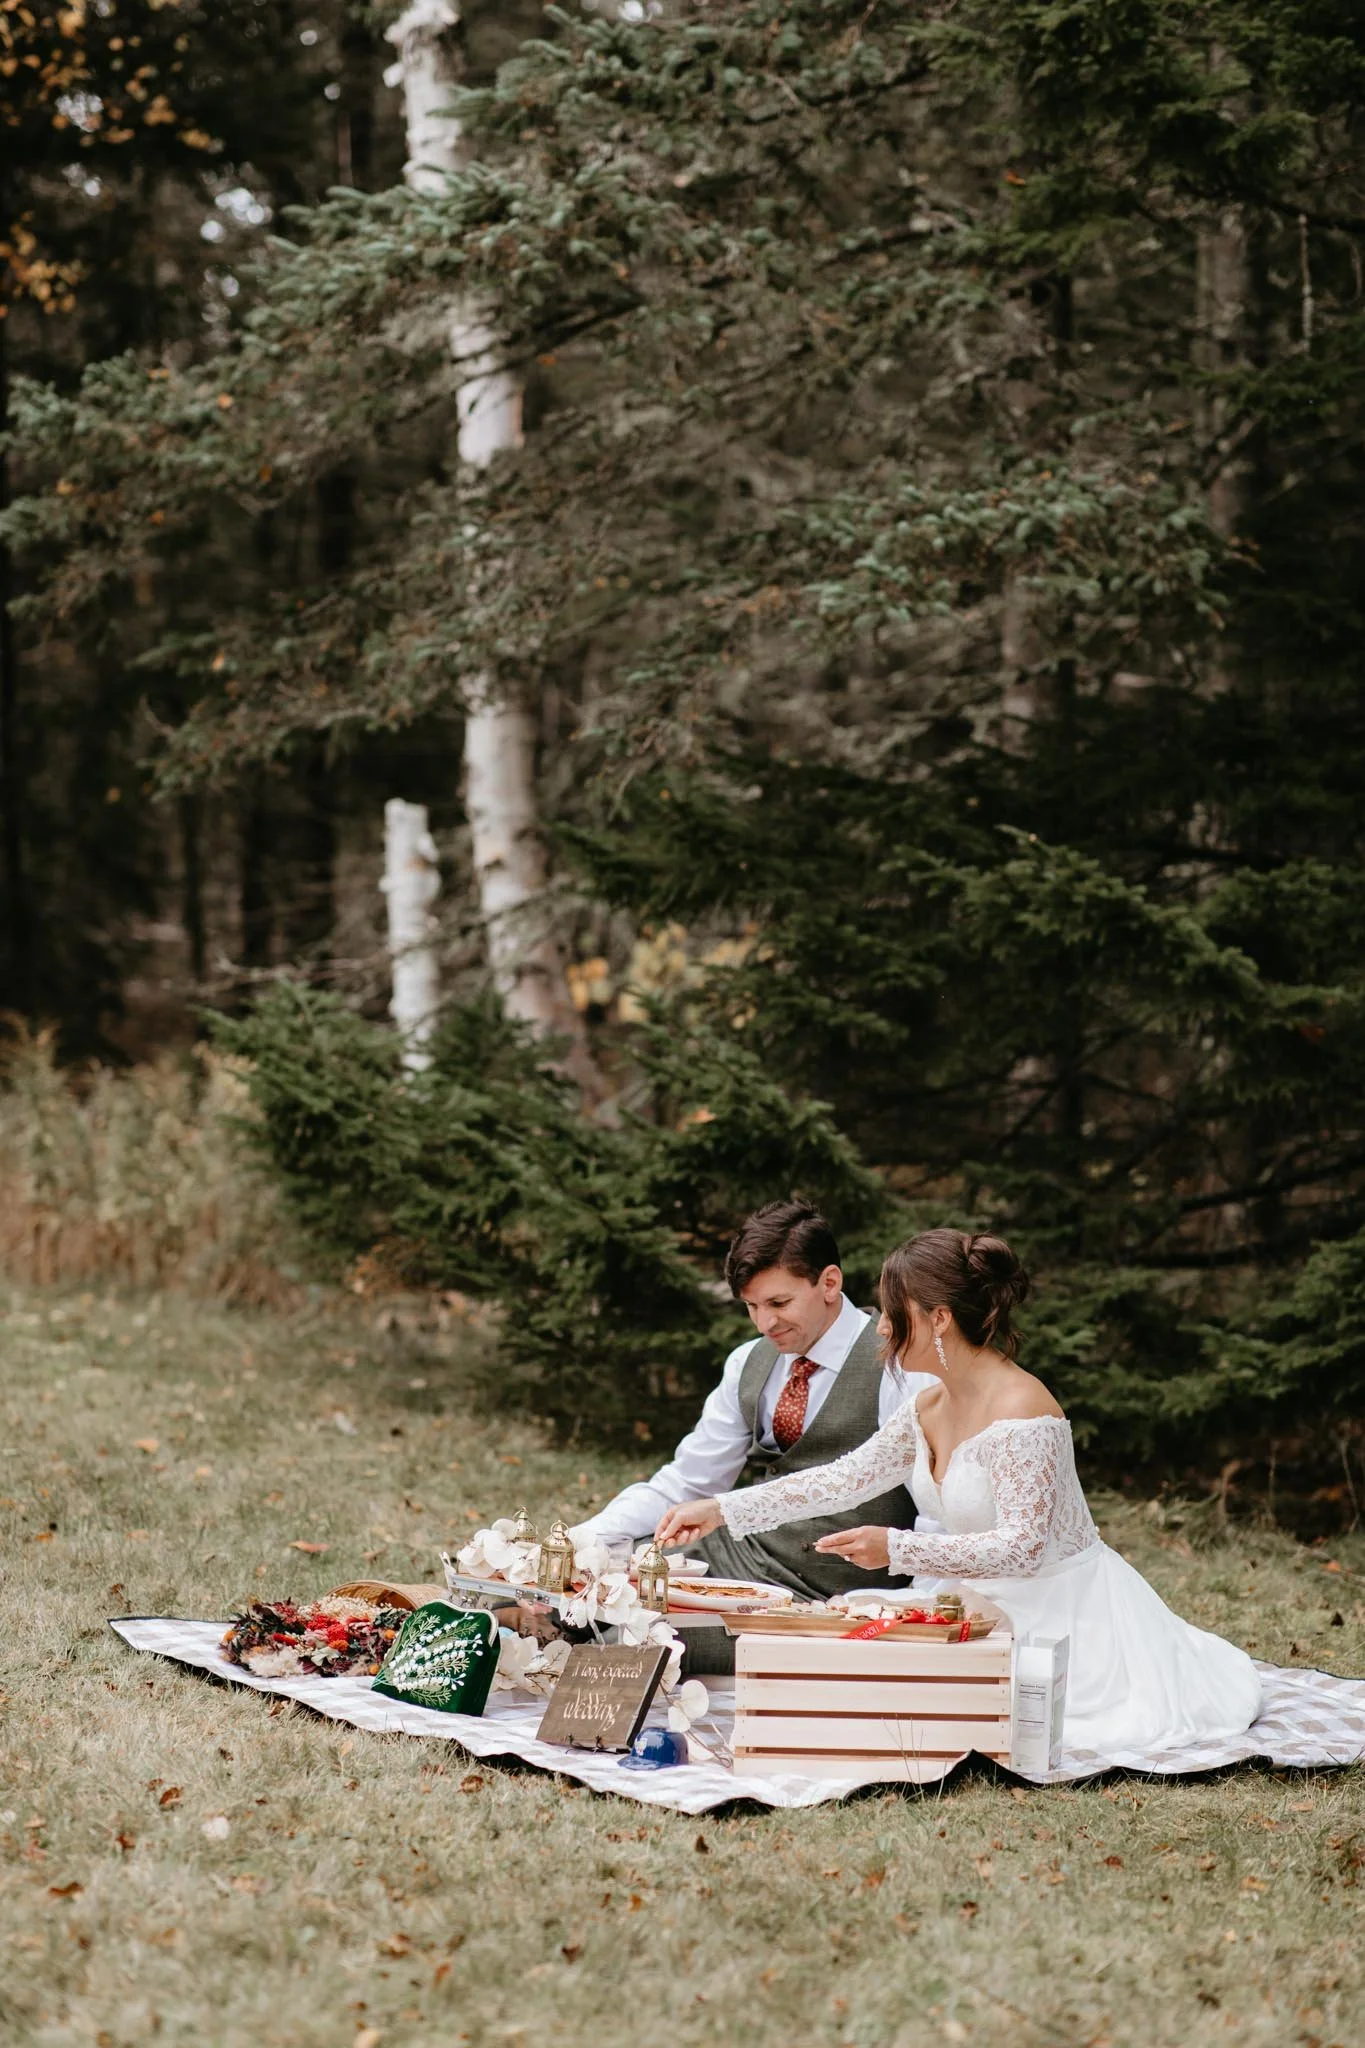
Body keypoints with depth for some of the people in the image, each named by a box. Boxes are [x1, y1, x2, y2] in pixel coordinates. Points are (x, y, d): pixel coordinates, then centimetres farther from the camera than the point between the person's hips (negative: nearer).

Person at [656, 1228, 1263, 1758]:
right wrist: (721, 1510, 4)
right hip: (991, 1605, 9)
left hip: (1063, 1606, -9)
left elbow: (1022, 1547, -26)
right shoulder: (929, 1409, 3)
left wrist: (899, 1550, -30)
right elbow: (843, 1479, 9)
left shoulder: (1020, 1411, -24)